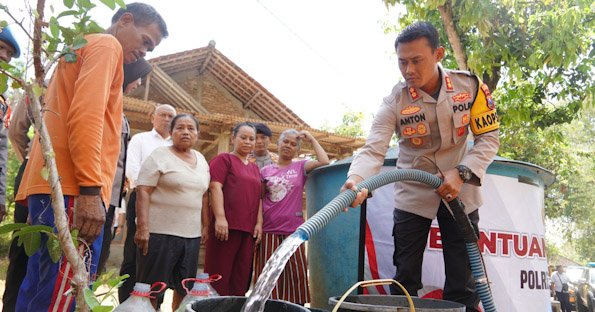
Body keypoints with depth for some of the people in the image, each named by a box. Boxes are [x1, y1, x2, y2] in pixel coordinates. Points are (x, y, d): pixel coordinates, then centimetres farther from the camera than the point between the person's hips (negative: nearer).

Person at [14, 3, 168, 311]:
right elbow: (86, 115, -16)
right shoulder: (107, 45, 0)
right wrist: (91, 189, -21)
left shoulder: (81, 48, 29)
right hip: (72, 189, -10)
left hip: (51, 185, 10)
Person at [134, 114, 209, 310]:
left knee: (185, 288, 11)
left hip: (192, 235, 6)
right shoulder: (160, 156, -5)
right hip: (160, 232, -6)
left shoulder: (202, 160, 13)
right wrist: (143, 228, -20)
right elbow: (142, 191, -12)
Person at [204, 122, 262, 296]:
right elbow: (215, 187, -8)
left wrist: (259, 223, 6)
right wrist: (220, 217, -19)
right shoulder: (224, 159, 3)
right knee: (219, 276, -4)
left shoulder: (254, 168, 21)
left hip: (248, 229, 6)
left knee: (241, 278, 7)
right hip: (226, 226, -6)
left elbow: (258, 197, 19)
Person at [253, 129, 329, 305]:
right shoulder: (265, 171, 9)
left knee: (294, 275, 1)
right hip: (268, 231, 1)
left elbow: (324, 162, -9)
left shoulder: (300, 167, 7)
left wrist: (312, 139, 0)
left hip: (292, 231, 0)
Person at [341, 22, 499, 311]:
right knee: (405, 280, 4)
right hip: (412, 194, 0)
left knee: (462, 283, 3)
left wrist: (462, 173, -21)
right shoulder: (394, 101, -16)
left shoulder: (470, 85, -12)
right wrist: (356, 180, -47)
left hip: (459, 191, 1)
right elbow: (373, 150, -26)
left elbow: (489, 137, -6)